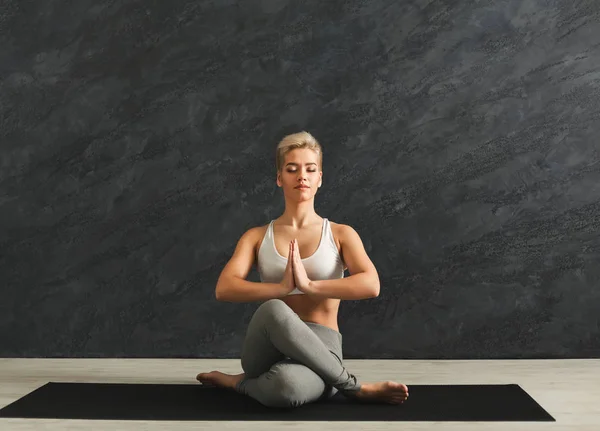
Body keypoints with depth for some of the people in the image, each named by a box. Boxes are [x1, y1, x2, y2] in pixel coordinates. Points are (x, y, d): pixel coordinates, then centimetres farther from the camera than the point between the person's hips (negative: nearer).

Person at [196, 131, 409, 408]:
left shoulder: (341, 234, 7)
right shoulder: (257, 237, 10)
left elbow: (371, 285, -11)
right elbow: (224, 289, -7)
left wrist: (310, 285, -22)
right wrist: (282, 288, -22)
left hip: (320, 348, -2)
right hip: (270, 348, 3)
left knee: (286, 387, -43)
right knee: (273, 311, -38)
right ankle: (355, 387, -17)